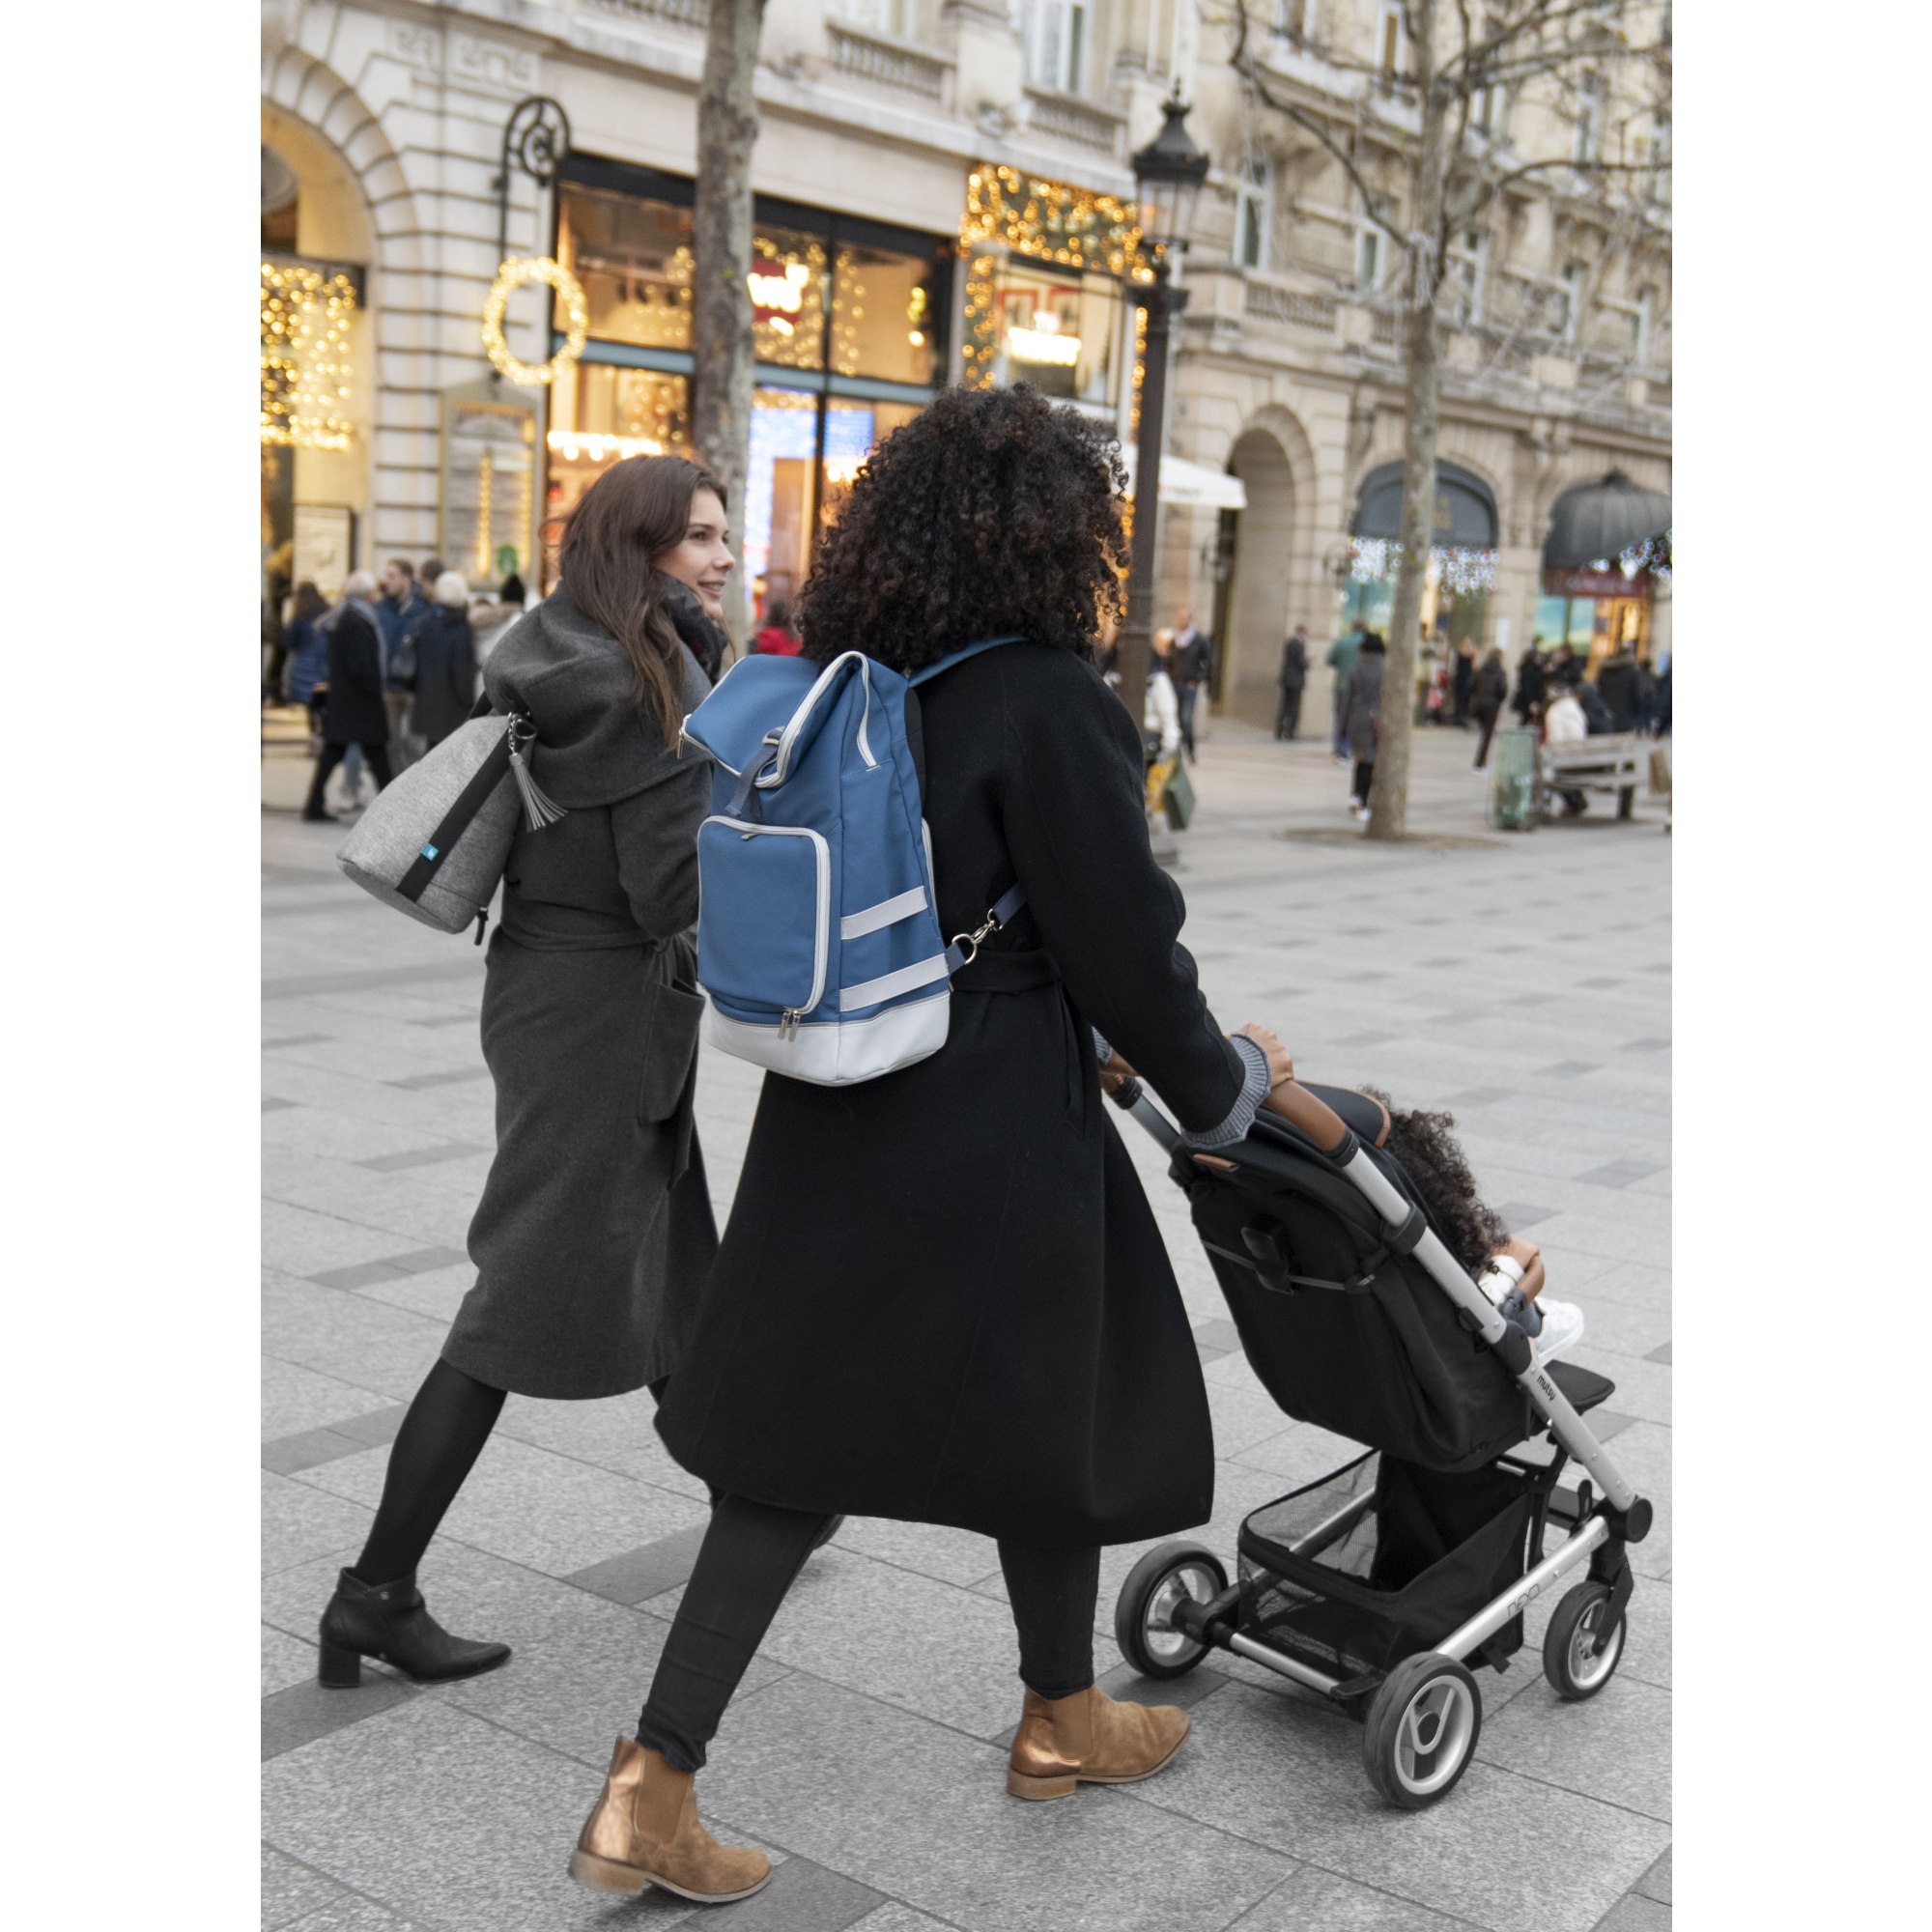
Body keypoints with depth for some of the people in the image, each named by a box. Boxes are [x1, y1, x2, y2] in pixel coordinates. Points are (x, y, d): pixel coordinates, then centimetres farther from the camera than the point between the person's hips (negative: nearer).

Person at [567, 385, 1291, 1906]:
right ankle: (1063, 1722, 40)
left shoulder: (849, 682, 4)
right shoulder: (1049, 698, -17)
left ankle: (650, 1792, 12)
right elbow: (1123, 943, -13)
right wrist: (1220, 1084, 4)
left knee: (798, 1442, 13)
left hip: (833, 1122, 6)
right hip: (993, 1136, -6)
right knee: (1052, 1412, 17)